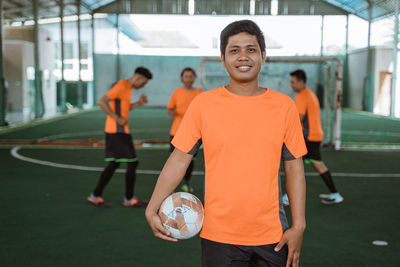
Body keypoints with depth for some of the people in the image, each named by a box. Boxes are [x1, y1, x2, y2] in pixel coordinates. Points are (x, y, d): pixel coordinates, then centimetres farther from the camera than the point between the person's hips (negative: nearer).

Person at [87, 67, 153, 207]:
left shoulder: (127, 87, 17)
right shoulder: (121, 86, -15)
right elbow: (102, 102, -22)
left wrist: (139, 103, 12)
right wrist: (118, 119, -20)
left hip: (117, 131, 10)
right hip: (118, 131, -10)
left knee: (114, 164, 13)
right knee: (132, 163, -3)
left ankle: (95, 196, 16)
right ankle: (129, 198, 8)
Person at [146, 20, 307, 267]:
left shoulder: (284, 106, 0)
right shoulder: (203, 104, -3)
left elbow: (295, 169, 3)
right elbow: (179, 160, 0)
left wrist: (298, 226, 0)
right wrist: (152, 210, -5)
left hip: (272, 236, 1)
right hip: (219, 235, -1)